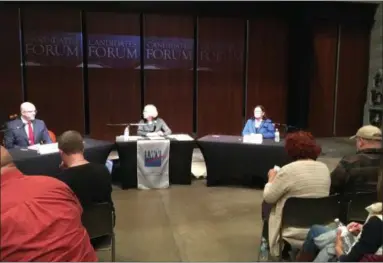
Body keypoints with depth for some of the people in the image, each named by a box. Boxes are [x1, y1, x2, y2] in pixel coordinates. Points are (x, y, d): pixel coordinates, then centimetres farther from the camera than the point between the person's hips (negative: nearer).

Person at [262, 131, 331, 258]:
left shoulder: (288, 170, -21)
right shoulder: (324, 168, -1)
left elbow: (268, 197, -12)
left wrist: (272, 178, 5)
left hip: (293, 233, -6)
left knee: (266, 205, 20)